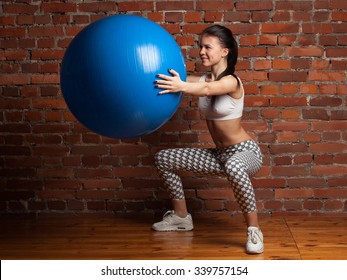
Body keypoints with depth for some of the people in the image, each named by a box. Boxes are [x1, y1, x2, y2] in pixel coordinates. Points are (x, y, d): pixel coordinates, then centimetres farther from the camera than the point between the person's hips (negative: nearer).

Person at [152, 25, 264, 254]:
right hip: (219, 155, 8)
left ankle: (254, 230, -29)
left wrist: (182, 87, -62)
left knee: (233, 166, -44)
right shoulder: (203, 80, 3)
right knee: (164, 159, 9)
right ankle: (181, 217, 23)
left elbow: (207, 89, -42)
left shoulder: (231, 81, -19)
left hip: (246, 152, -8)